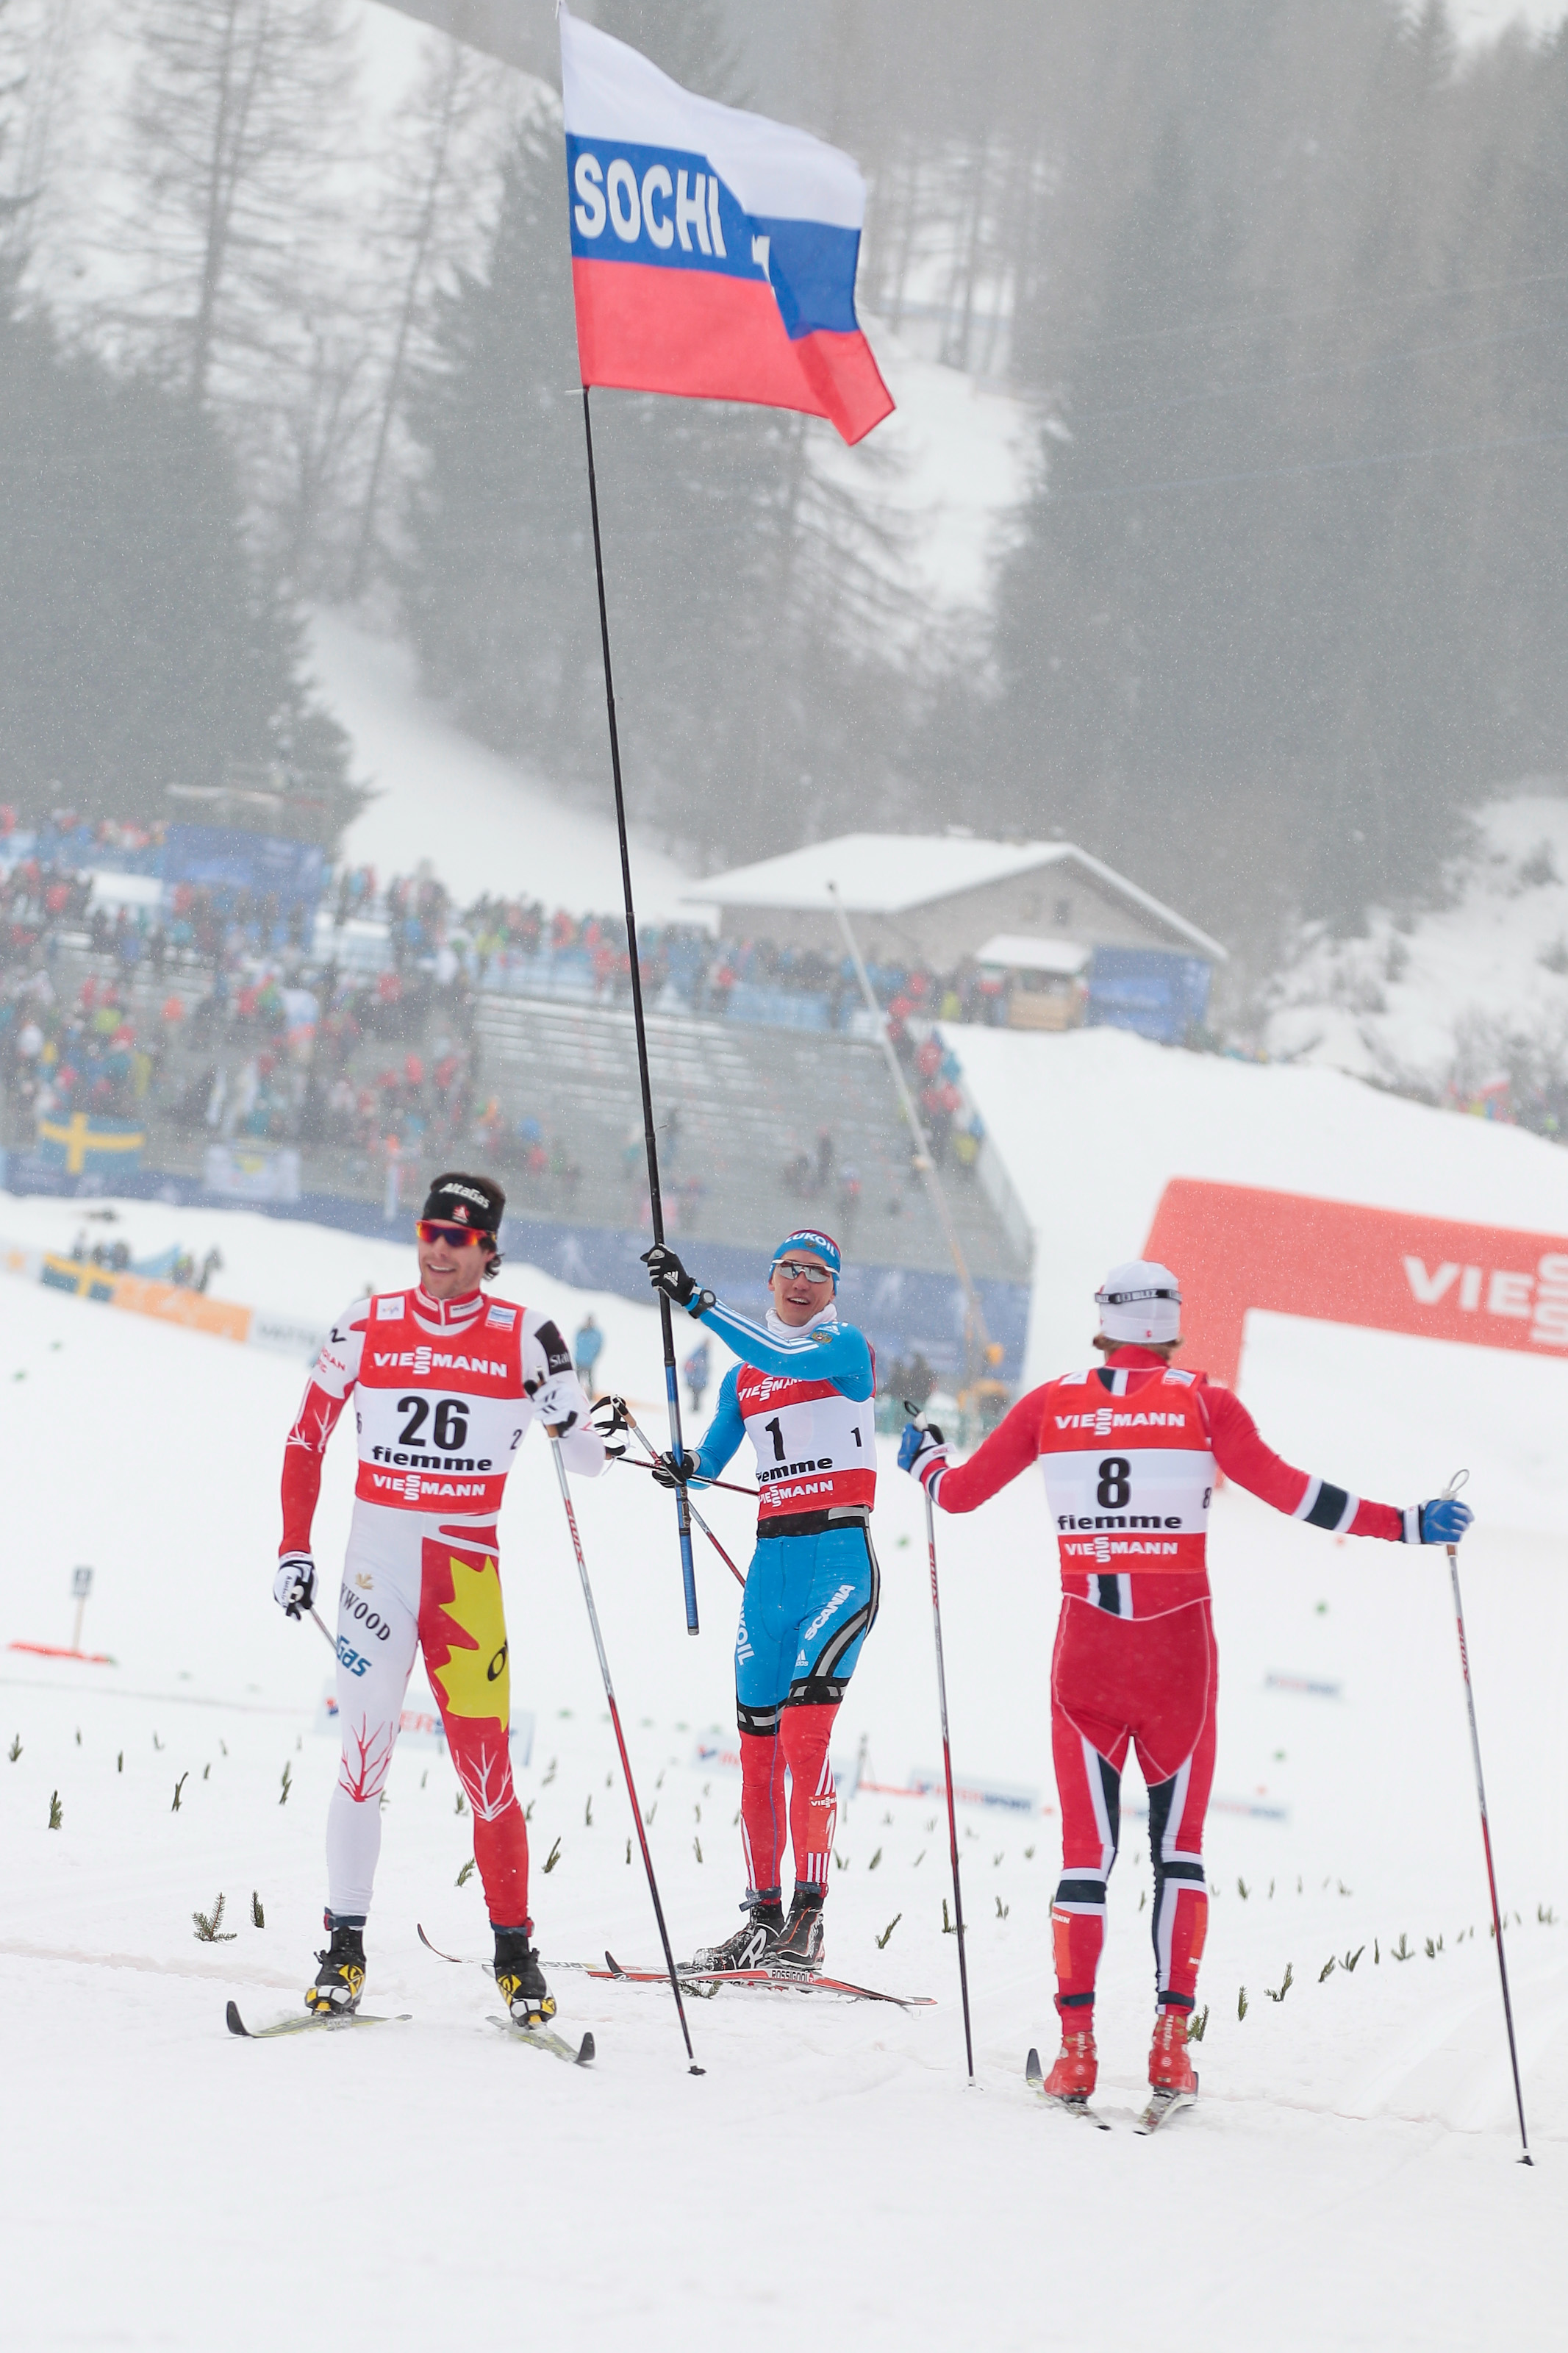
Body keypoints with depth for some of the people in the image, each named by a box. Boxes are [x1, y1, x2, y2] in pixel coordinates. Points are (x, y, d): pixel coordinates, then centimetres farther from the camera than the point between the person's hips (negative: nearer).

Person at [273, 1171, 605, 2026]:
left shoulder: (522, 1336, 1)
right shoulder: (367, 1327, 3)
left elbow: (589, 1463, 1)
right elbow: (305, 1440, 12)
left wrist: (563, 1409, -20)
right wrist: (294, 1551, 5)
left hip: (469, 1569, 0)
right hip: (377, 1558, 1)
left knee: (486, 1760, -4)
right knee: (365, 1753, -5)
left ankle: (514, 1954, 6)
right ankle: (345, 1949, 2)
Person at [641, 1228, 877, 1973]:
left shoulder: (845, 1345, 0)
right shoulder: (741, 1377, 18)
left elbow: (784, 1360, -19)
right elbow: (708, 1458, 11)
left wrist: (696, 1299, -24)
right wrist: (675, 1464, -12)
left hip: (840, 1556, -6)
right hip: (771, 1561, 7)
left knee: (804, 1726, -18)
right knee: (758, 1739, 4)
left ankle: (808, 1918, -20)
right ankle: (763, 1917, 10)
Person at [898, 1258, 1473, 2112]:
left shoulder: (1050, 1405, 3)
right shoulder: (1204, 1404, -4)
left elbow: (959, 1492, 11)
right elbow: (1288, 1492, -9)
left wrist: (924, 1462, 34)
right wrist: (1407, 1526, -3)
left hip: (1086, 1641, 1)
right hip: (1179, 1642, -1)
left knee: (1085, 1845, 7)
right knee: (1178, 1842, 10)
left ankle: (1076, 2043, -4)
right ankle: (1171, 2037, -1)